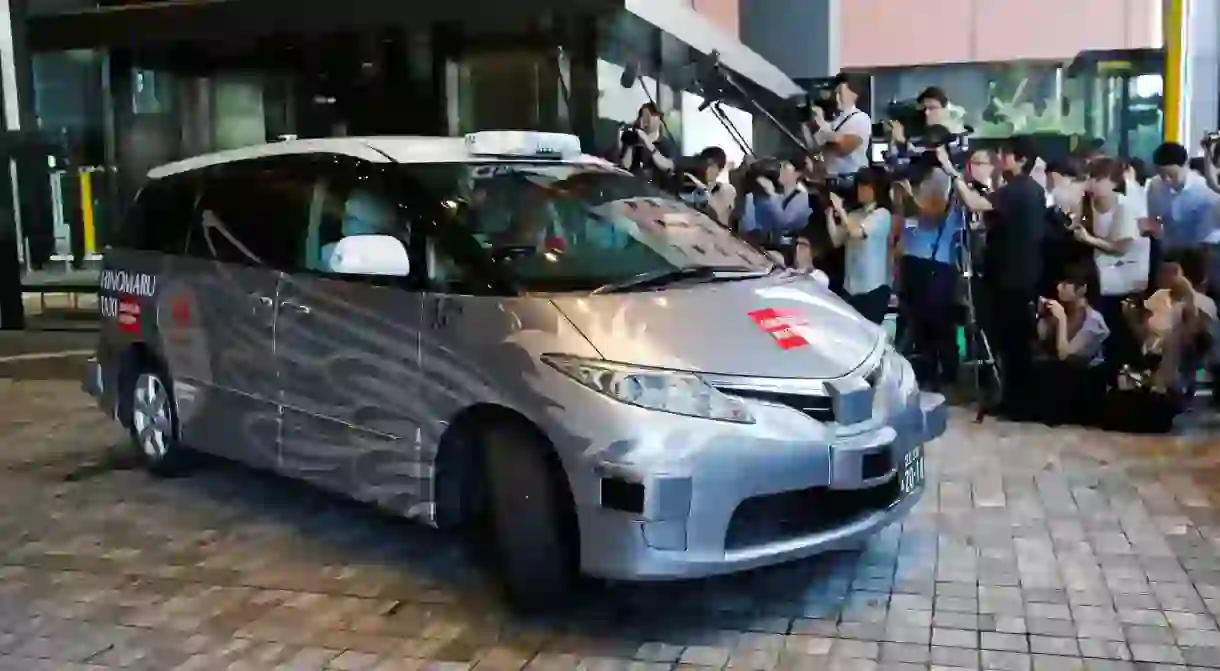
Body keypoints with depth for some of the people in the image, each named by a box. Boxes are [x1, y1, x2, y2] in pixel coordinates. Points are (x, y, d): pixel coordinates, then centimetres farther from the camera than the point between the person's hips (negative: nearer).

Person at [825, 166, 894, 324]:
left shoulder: (882, 214, -7)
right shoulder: (854, 215, 13)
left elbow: (856, 233, -21)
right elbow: (836, 240, 6)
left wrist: (840, 209, -14)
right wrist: (830, 213, -2)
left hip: (873, 288, -6)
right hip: (851, 286, 6)